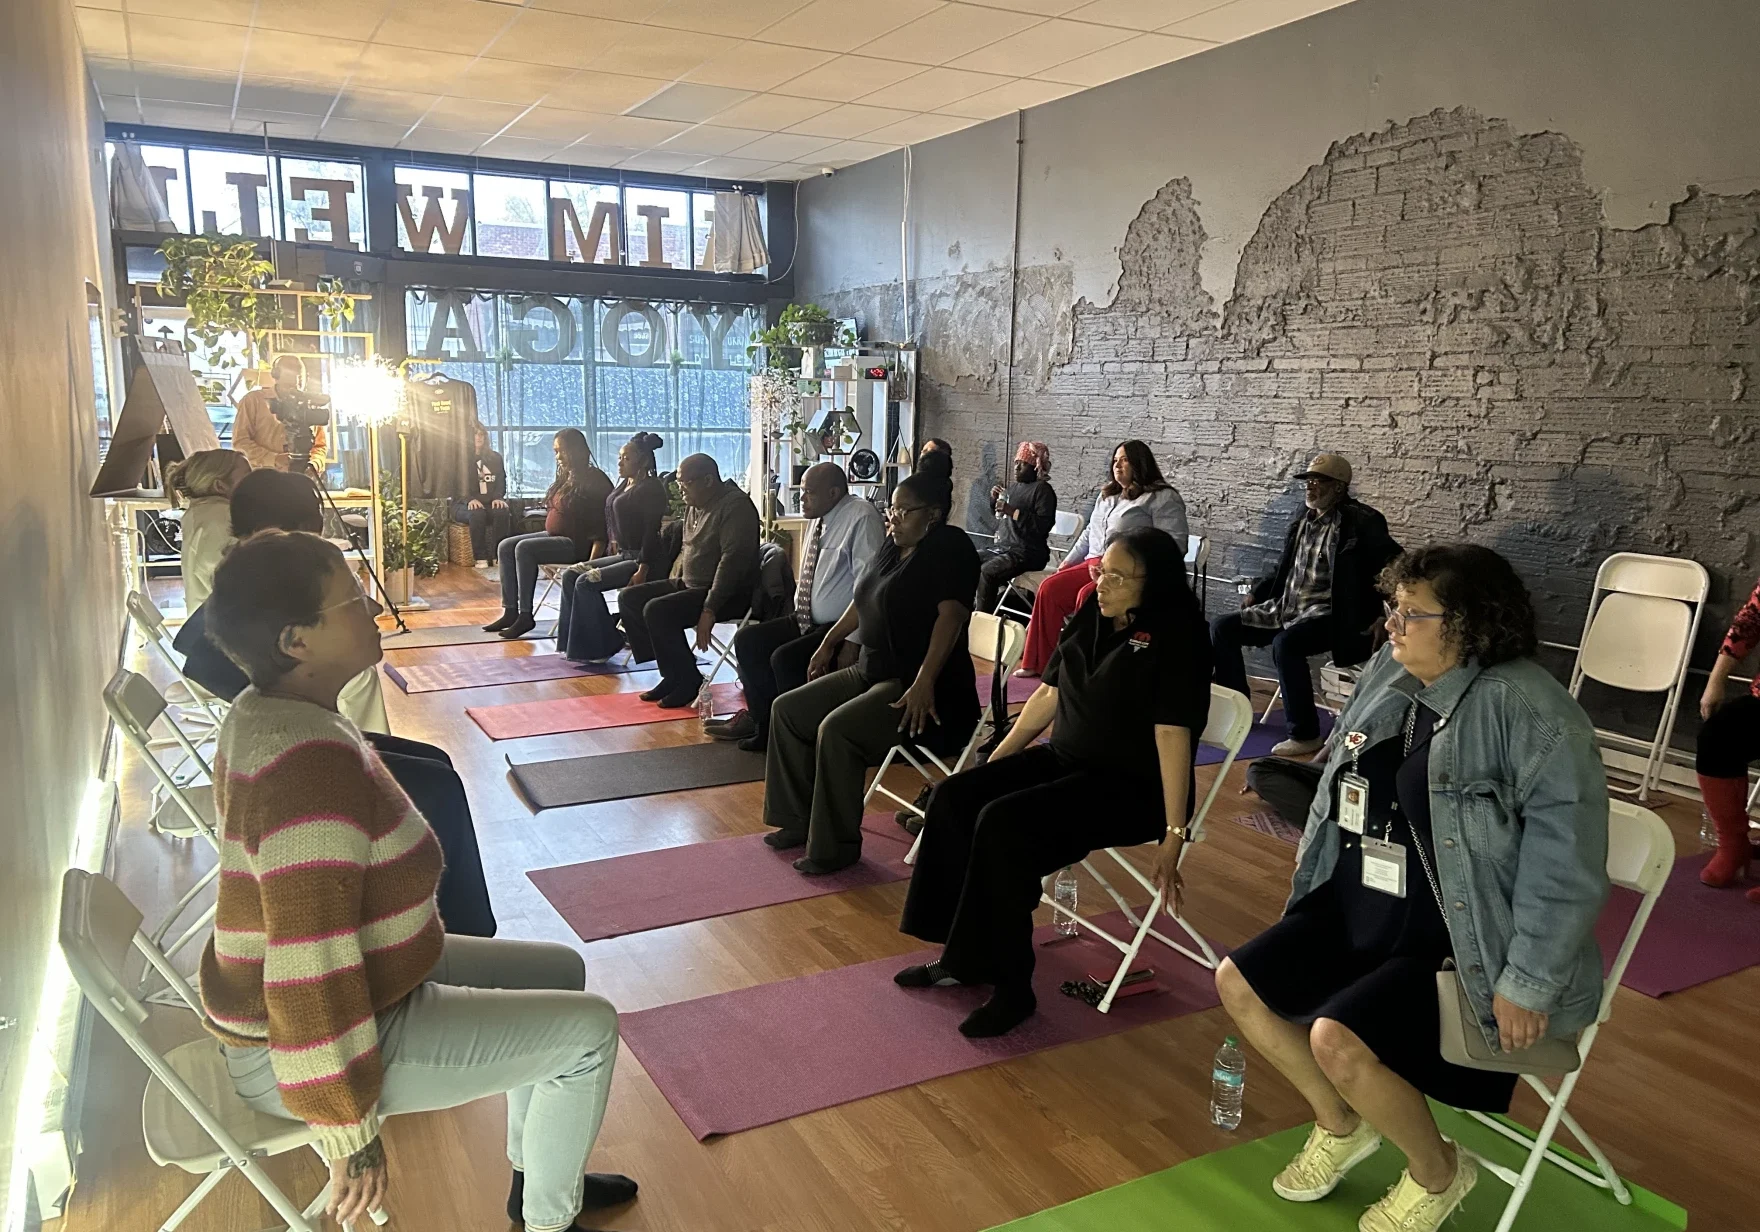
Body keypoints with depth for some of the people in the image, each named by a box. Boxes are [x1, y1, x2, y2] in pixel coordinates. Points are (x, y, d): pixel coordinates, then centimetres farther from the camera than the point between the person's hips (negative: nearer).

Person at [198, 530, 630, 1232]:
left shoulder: (263, 713, 0)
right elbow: (311, 981, -32)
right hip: (307, 1041, -10)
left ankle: (536, 1174, 32)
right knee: (589, 1030, -8)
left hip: (356, 973, 10)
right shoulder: (314, 764, -33)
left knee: (560, 970, 16)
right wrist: (351, 1135, -22)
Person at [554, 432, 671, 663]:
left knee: (586, 582, -20)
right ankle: (576, 641, 3)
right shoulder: (623, 484, 13)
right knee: (570, 575, 1)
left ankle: (598, 647, -9)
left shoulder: (651, 488, -13)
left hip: (644, 559, -9)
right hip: (624, 554, 9)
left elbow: (651, 531, -20)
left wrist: (643, 570, -24)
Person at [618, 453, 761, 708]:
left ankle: (688, 680, -9)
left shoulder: (736, 505, -17)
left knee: (657, 611, -26)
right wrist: (675, 580, 10)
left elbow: (733, 560, -25)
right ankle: (672, 673, 3)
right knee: (629, 598, 4)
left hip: (729, 594, -10)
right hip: (689, 584, 10)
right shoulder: (695, 505, 12)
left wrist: (709, 610, -29)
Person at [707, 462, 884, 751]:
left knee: (784, 658, -24)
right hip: (805, 620, 10)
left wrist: (852, 642, -24)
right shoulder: (818, 519, 11)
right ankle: (762, 720, 16)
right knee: (747, 640, 4)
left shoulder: (861, 518, -17)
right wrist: (798, 616, 14)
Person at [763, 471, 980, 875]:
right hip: (871, 671, 10)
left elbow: (951, 615, -25)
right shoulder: (893, 546, 14)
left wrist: (924, 683, -33)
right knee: (788, 710, 5)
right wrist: (830, 642, 33)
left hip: (922, 688, -10)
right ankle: (798, 821, 12)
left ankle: (835, 847, -16)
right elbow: (862, 602, 27)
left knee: (836, 729, -29)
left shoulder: (950, 547, -13)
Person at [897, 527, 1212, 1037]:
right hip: (1063, 760, 8)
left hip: (1130, 789, -8)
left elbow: (1172, 732, -23)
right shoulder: (1091, 614, 5)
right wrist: (995, 761, 13)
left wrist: (1173, 834, -25)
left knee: (1003, 824, -27)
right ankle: (959, 956, 1)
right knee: (953, 797, -8)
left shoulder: (1175, 635, -17)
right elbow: (1048, 692, 12)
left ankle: (1010, 987, -12)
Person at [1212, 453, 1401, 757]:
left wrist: (1380, 614, -18)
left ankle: (1305, 734, -22)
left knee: (1285, 644, -36)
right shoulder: (1303, 521, 12)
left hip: (1325, 615, -8)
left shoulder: (1360, 522, -10)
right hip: (1286, 608, 8)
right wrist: (1257, 593, 14)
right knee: (1222, 628, -1)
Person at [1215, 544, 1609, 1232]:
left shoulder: (1522, 707, -22)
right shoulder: (1388, 674, 1)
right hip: (1358, 908, 8)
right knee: (1239, 983, 2)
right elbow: (1342, 792, 16)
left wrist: (1530, 984, -21)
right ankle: (1341, 1125, 26)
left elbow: (1566, 856, -23)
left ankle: (1437, 1174, 9)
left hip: (1456, 942, -8)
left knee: (1338, 1039, -23)